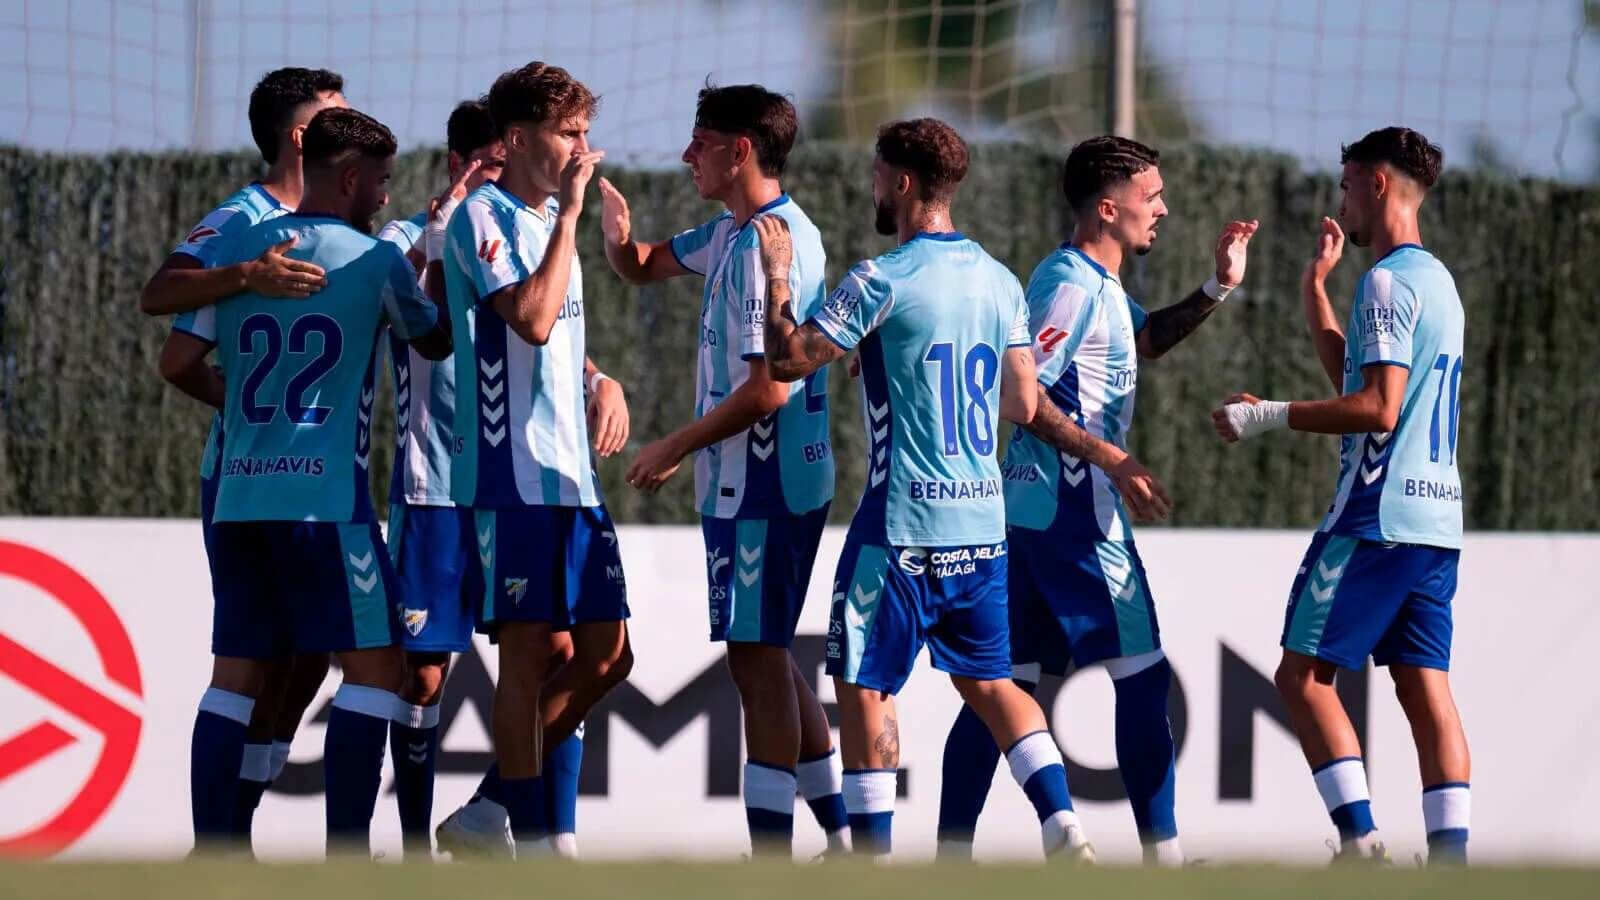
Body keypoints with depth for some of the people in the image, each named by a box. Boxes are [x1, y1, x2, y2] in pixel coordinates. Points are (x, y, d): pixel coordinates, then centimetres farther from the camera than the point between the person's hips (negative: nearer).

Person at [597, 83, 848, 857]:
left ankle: (771, 859, -4)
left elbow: (767, 390, -23)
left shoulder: (771, 245, -19)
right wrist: (617, 228, 1)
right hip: (743, 481, 10)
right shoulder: (730, 234, 11)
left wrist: (674, 449, -14)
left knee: (757, 657, -6)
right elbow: (641, 268, 25)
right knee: (765, 657, 15)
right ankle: (841, 835, 19)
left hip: (763, 486, -10)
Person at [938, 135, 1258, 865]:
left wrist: (1216, 291, 21)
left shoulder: (1098, 283, 16)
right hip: (1075, 512, -10)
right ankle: (1162, 854, -2)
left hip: (1028, 506, 10)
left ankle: (952, 851, 6)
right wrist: (1115, 461, -19)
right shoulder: (1075, 284, -14)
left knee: (1005, 680, 8)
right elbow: (1022, 394, -20)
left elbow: (1143, 339, 34)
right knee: (1142, 676, -4)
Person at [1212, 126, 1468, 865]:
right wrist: (1315, 289, 31)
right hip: (1436, 515, 9)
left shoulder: (1389, 281, -11)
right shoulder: (1436, 280, 19)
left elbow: (1378, 409, -19)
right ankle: (1450, 854, -3)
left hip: (1377, 518, -9)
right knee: (1425, 685, 5)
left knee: (1304, 673, -3)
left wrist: (1270, 415, -13)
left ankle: (1361, 839, -12)